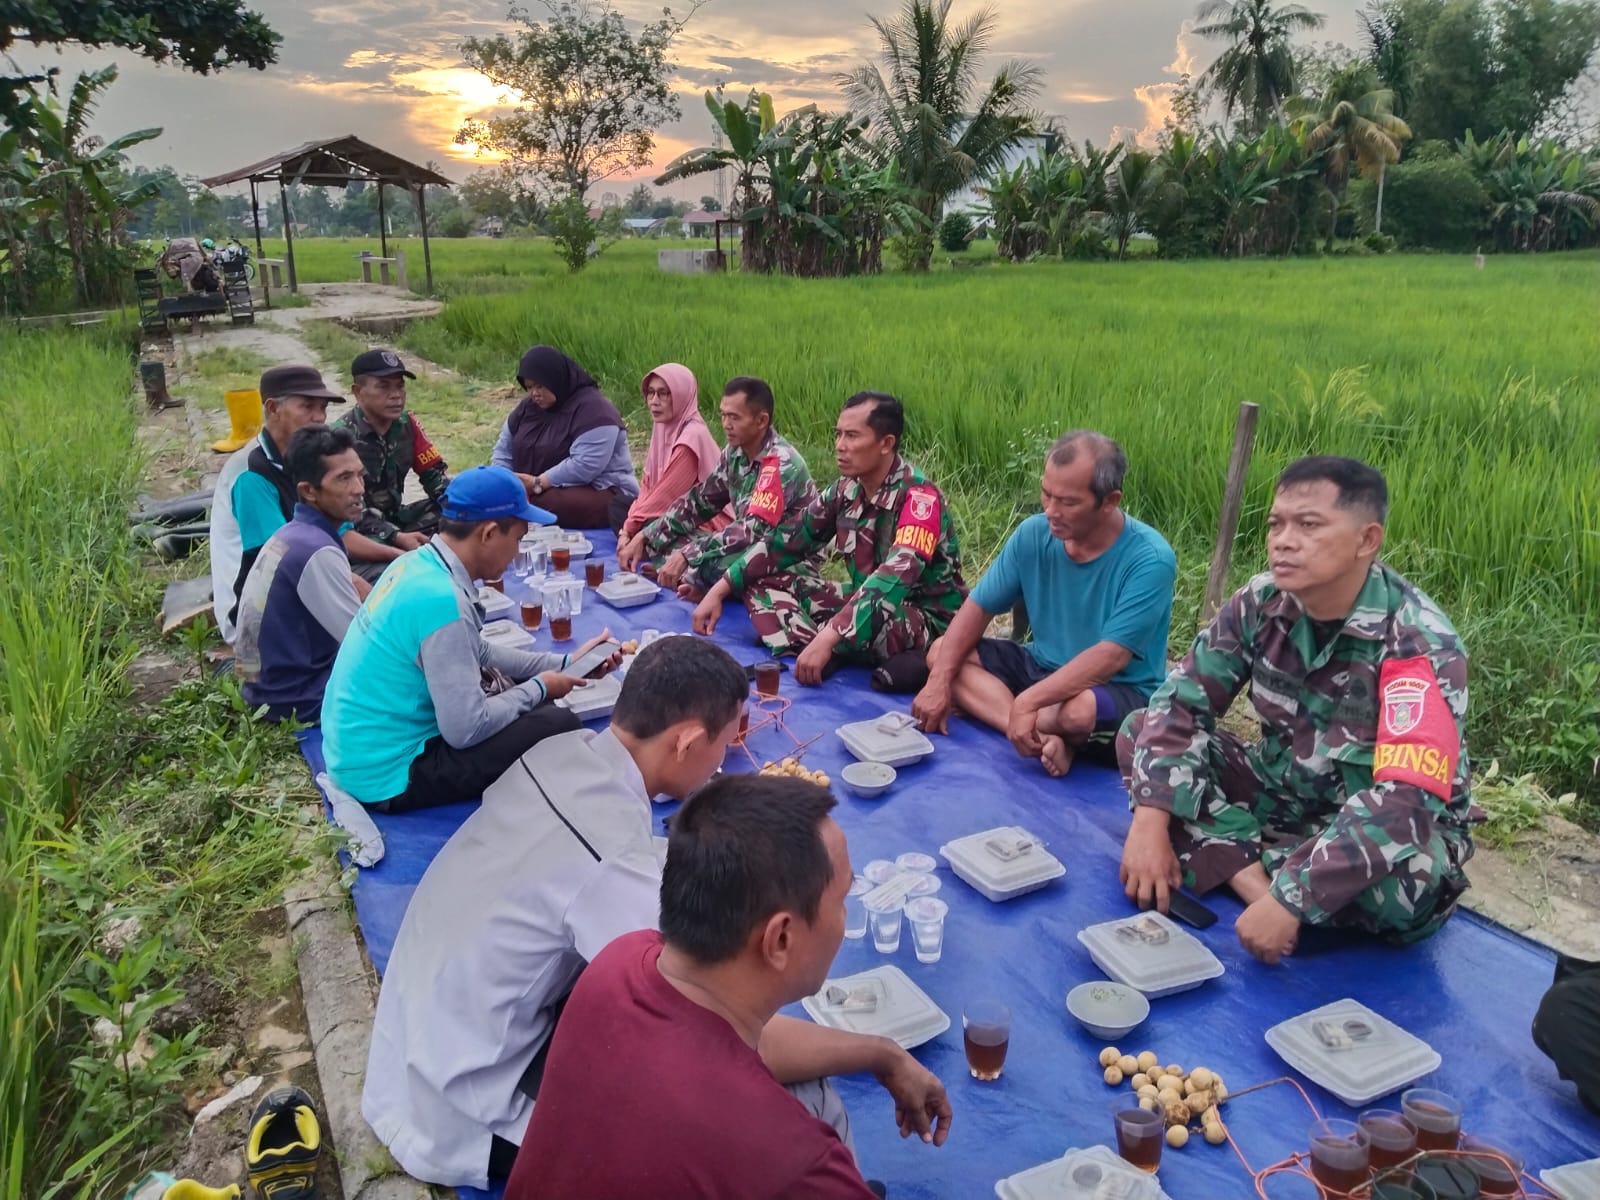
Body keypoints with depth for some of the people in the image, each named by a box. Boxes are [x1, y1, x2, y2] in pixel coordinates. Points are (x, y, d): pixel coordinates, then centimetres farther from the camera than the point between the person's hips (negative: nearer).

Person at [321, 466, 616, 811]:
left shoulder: (417, 563, 0)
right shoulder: (442, 600, -28)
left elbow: (477, 652, 14)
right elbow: (465, 730, -25)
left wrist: (564, 663, 10)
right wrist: (539, 689, -9)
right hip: (387, 774, -9)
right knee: (559, 725, -10)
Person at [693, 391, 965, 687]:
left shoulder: (918, 497, -23)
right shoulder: (845, 490, 0)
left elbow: (895, 578, -37)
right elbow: (786, 541, 4)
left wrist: (827, 637, -46)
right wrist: (719, 590, -4)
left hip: (927, 624, -7)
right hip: (870, 609, 8)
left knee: (875, 612, -41)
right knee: (764, 580, 0)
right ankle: (815, 658, -24)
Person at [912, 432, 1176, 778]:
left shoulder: (1149, 560, -24)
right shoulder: (1033, 534, -8)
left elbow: (1111, 657, -30)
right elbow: (978, 607, -4)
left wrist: (1027, 702, -37)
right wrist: (939, 682, -17)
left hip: (1123, 692, -6)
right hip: (1043, 668, 7)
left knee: (1080, 711, -41)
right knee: (941, 652, -9)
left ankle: (993, 713, -11)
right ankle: (1044, 736, -24)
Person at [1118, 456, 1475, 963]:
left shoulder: (1418, 645, -25)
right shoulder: (1261, 602, -10)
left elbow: (1406, 802, -35)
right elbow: (1179, 704, -9)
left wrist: (1292, 899, -41)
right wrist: (1150, 819, -23)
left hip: (1385, 830, -5)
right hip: (1285, 793, 5)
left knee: (1412, 875, -39)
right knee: (1140, 732, -10)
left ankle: (1222, 858, -18)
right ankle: (1250, 874, -25)